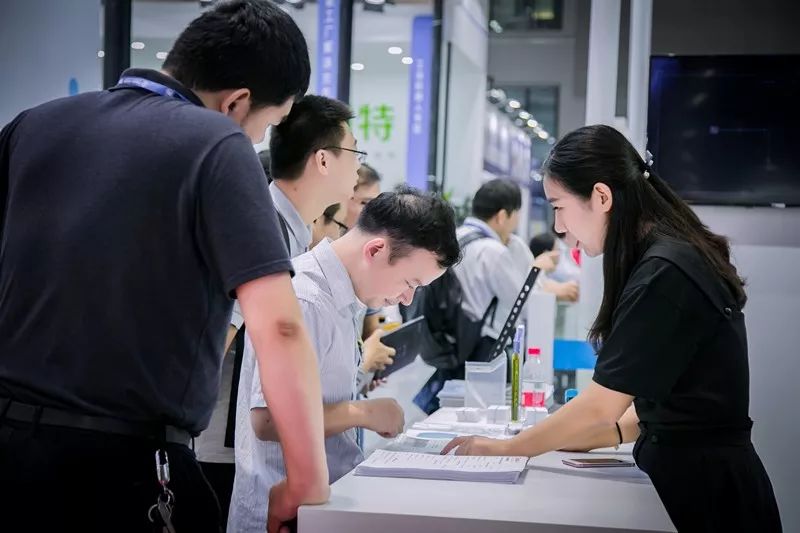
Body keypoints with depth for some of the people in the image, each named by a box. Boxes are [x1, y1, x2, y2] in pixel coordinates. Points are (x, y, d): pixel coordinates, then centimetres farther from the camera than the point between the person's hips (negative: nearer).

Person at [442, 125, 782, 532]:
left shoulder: (663, 275, -20)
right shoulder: (679, 255, 9)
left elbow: (600, 406, -18)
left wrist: (504, 449, -8)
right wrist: (598, 436, 5)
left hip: (701, 485, -8)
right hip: (701, 472, 8)